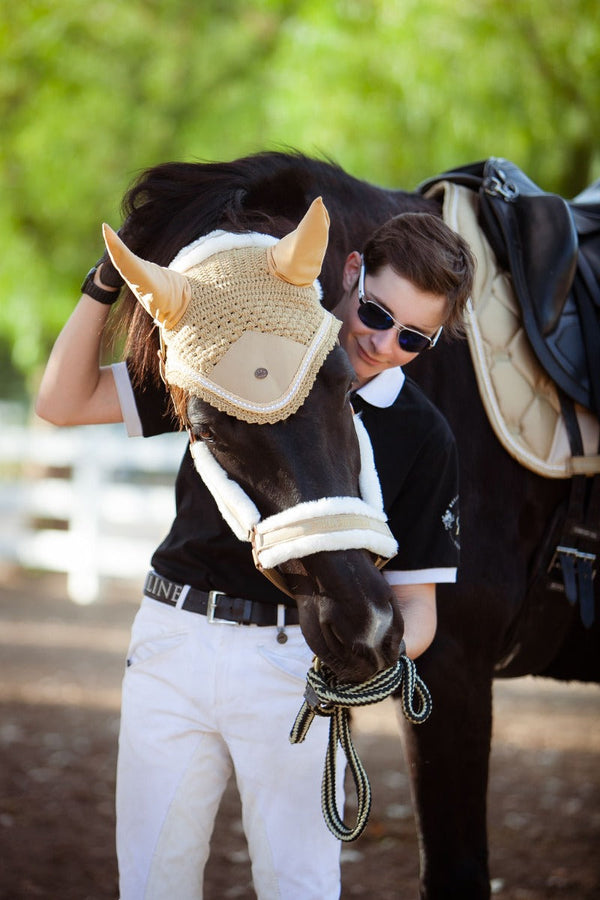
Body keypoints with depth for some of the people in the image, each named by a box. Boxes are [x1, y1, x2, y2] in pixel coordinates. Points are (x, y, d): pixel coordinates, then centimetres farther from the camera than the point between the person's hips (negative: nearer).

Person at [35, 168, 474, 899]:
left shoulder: (422, 438, 0)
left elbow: (415, 598, 0)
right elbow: (63, 403, 4)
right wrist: (104, 286, -9)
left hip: (297, 661, -2)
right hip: (174, 641, 2)